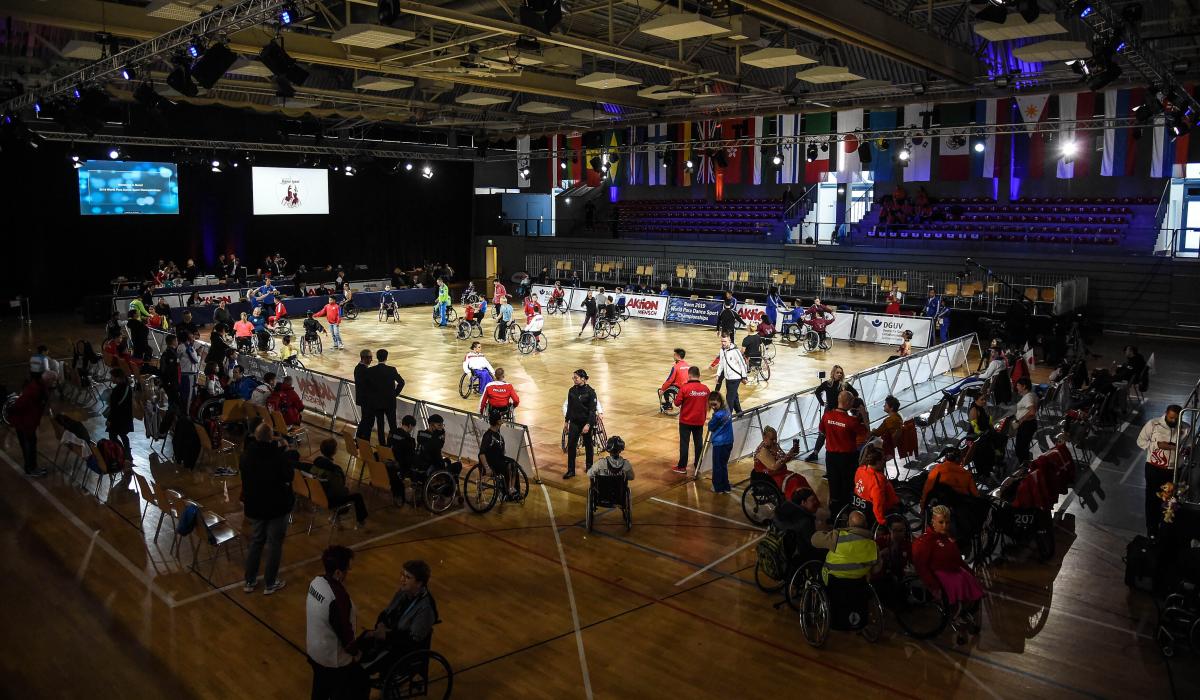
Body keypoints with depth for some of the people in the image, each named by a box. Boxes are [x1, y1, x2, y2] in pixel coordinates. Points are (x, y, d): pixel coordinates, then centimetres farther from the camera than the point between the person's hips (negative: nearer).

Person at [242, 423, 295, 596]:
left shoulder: (247, 454, -8)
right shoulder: (279, 457, -25)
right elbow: (289, 476, -10)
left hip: (254, 505, 5)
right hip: (276, 506, -5)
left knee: (255, 541, 19)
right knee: (274, 544, 8)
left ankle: (250, 581, 26)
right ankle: (270, 583, 16)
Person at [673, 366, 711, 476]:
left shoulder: (684, 388, -17)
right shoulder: (705, 389, -5)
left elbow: (677, 403, -13)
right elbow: (708, 405, 5)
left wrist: (676, 396, 6)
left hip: (686, 421, -3)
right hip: (699, 421, 3)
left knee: (684, 443, 7)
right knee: (698, 443, 13)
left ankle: (682, 467, 13)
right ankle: (698, 467, 20)